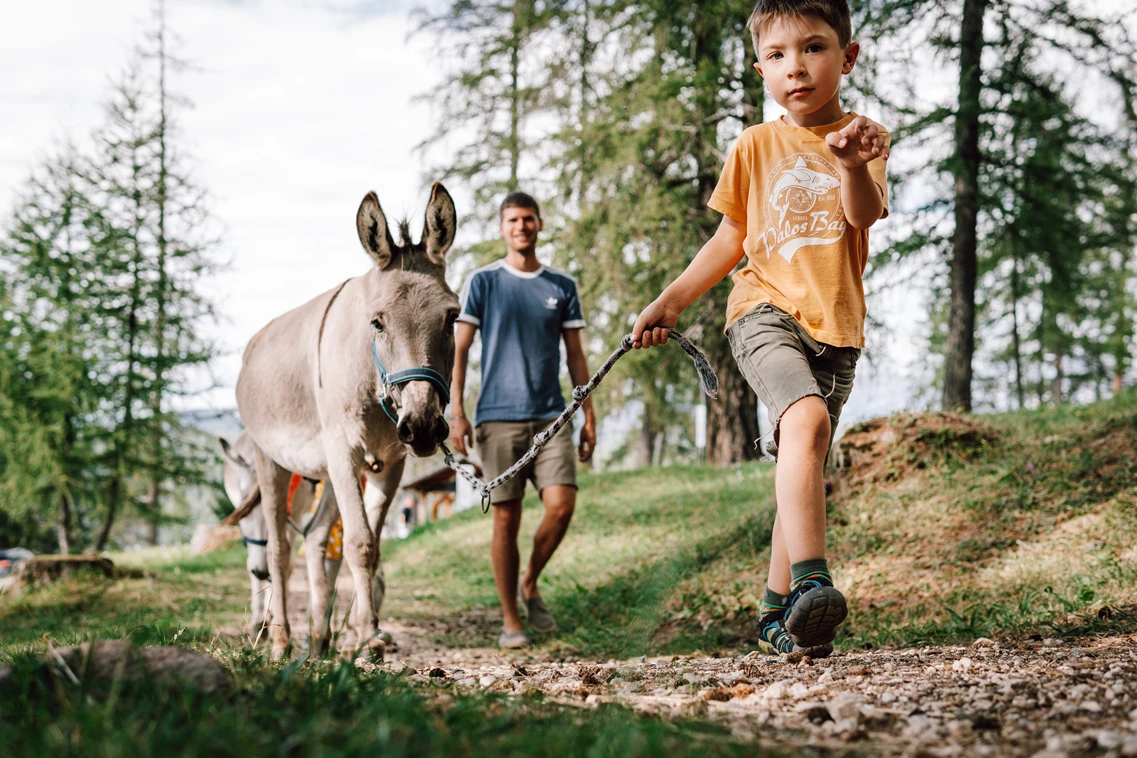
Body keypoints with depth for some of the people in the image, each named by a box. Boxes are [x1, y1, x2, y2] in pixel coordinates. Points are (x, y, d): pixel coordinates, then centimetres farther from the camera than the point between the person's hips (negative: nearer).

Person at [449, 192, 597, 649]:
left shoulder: (562, 287, 12)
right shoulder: (483, 283, 6)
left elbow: (576, 357, 14)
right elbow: (459, 350, 3)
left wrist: (588, 416, 8)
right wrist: (456, 412, -6)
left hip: (550, 416, 2)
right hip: (498, 417, -2)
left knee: (561, 504, -13)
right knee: (506, 518, -1)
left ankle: (531, 584, 13)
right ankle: (511, 620, 9)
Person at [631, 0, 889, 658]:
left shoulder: (864, 137, 6)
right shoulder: (756, 147, 10)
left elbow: (863, 215, -13)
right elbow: (732, 239, 20)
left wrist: (852, 164, -34)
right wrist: (671, 302, 15)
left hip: (836, 328, 2)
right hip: (765, 309, -2)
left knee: (804, 472, 5)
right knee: (807, 419, -30)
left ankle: (778, 613, 18)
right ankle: (811, 584, -41)